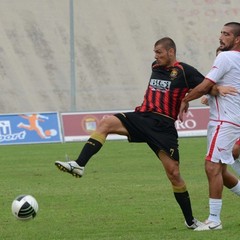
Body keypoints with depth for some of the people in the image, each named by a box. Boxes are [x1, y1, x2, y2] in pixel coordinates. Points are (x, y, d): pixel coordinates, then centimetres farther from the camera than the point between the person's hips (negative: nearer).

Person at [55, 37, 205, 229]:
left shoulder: (184, 71, -2)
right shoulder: (156, 67, 16)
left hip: (163, 126, -5)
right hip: (142, 118, 5)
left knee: (174, 173, -5)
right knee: (106, 123, -20)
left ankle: (190, 221, 10)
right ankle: (79, 165, -29)